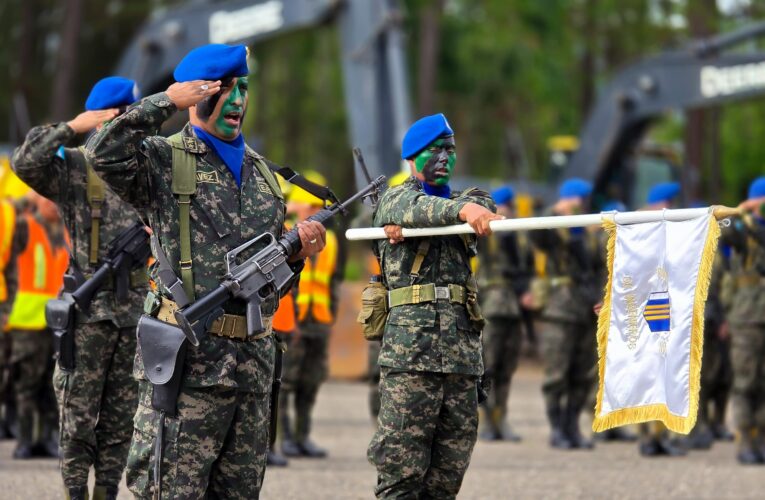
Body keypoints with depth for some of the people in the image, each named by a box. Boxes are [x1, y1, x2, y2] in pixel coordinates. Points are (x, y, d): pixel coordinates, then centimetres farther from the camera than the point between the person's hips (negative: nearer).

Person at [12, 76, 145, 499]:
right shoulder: (72, 169, -3)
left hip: (134, 310, 4)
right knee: (79, 419, 0)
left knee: (121, 419, 8)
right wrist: (73, 126, -18)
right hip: (87, 311, -4)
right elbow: (25, 163, -22)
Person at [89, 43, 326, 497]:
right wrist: (166, 102, -18)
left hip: (255, 365, 6)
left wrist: (298, 251, 4)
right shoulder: (163, 160, 0)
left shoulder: (262, 173, 20)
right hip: (188, 362, -6)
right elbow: (107, 154, -23)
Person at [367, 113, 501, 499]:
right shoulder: (394, 199, 9)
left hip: (463, 349, 5)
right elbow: (417, 207, -15)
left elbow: (483, 205, -3)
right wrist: (461, 209, -36)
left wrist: (411, 223, -19)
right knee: (401, 468, -10)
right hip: (411, 348, -5)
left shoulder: (466, 200, 22)